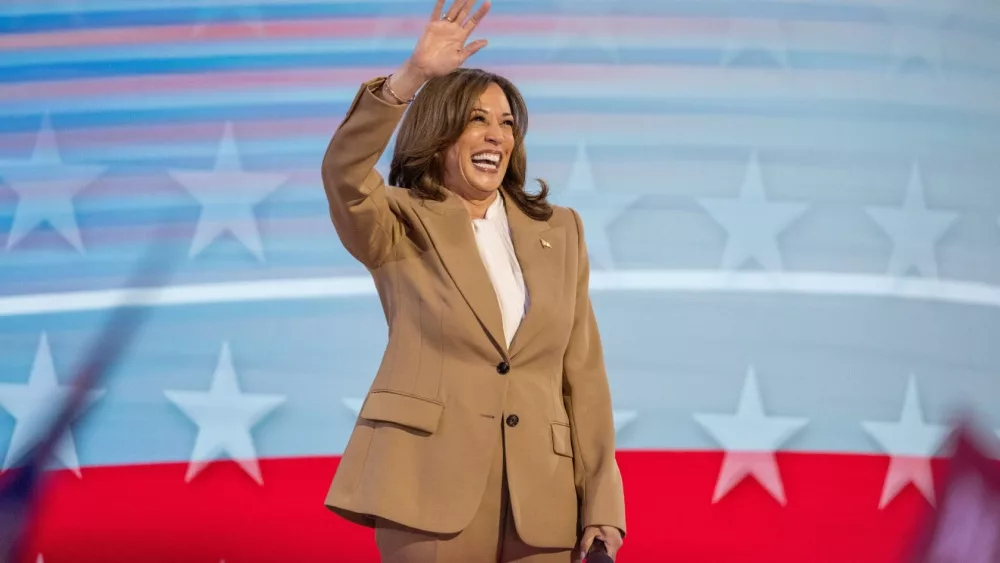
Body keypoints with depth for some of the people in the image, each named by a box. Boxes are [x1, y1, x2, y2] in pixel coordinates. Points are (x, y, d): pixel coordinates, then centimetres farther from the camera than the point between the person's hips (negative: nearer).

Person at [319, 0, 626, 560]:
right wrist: (411, 76, -29)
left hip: (542, 501, 3)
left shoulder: (560, 232, 15)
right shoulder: (402, 227, 6)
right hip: (432, 489, -3)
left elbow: (584, 372, 11)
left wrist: (601, 503, 3)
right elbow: (344, 174, -17)